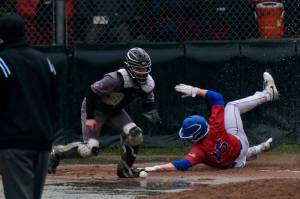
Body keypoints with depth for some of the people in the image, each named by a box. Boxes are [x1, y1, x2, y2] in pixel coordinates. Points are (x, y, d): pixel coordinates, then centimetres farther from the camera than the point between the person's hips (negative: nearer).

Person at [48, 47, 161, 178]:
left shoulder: (148, 83, -13)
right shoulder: (117, 79, -34)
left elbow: (148, 102, 5)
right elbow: (92, 91, -27)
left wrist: (152, 113, -19)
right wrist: (89, 117, -28)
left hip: (115, 111, 6)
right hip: (95, 109, -6)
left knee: (135, 134, -17)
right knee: (90, 149, -15)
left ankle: (125, 168, 3)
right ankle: (56, 153, 8)